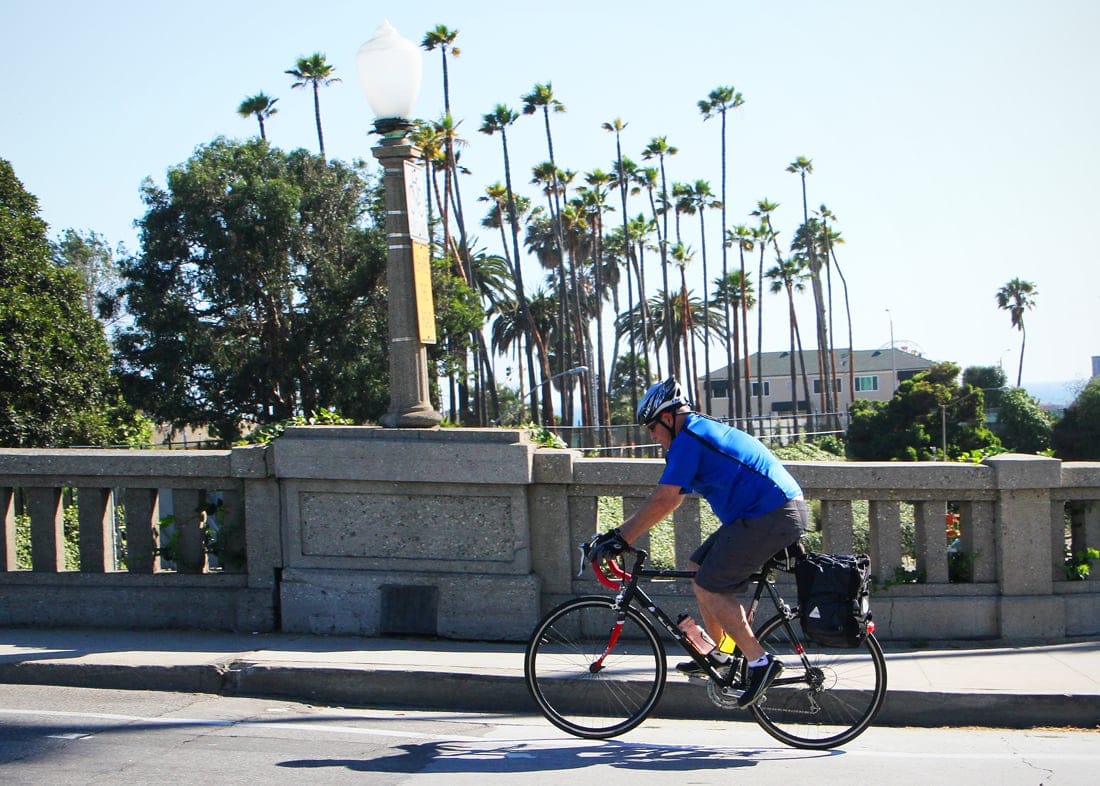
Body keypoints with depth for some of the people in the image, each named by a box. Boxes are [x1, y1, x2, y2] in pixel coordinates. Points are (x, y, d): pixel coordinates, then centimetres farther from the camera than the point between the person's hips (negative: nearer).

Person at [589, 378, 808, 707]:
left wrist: (620, 539, -9)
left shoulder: (688, 438, -10)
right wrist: (620, 532, 22)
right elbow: (671, 499, 24)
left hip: (771, 517, -10)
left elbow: (662, 501, -16)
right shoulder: (705, 431, 22)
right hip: (785, 512, 10)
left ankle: (760, 661, -6)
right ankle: (715, 652, 23)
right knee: (701, 567, 16)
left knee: (708, 587, -7)